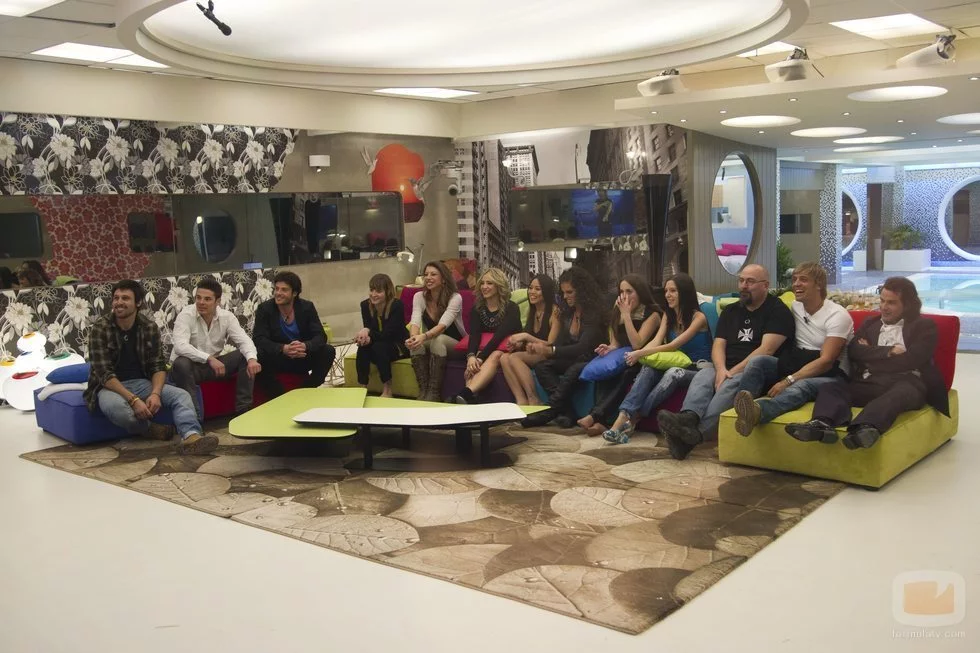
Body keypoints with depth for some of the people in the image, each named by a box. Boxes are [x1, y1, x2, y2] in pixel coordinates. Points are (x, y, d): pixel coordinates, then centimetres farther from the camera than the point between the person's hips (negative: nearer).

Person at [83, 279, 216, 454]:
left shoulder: (150, 327, -2)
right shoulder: (100, 329, -13)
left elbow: (158, 366, -1)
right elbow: (105, 374, -19)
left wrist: (155, 393, -22)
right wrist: (133, 399, -29)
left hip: (142, 383, 4)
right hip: (110, 386, -4)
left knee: (181, 395, -21)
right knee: (115, 406, -39)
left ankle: (191, 436, -49)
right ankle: (149, 429, -9)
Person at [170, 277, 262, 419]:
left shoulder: (227, 316, -6)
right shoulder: (185, 315, -18)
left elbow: (244, 341, -15)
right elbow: (180, 346, -32)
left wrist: (252, 358, -37)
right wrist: (209, 358, -43)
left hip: (215, 364, 4)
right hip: (191, 366, -4)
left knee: (245, 356, -15)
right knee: (181, 363, -37)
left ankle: (244, 409, -9)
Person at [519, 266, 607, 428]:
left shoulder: (594, 314, -13)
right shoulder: (567, 313, 10)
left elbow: (584, 347, -23)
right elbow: (561, 342, 6)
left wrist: (550, 350, -32)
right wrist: (542, 348, -15)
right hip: (572, 359, 7)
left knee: (573, 370, -38)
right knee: (542, 367, -17)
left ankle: (550, 411, -29)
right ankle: (566, 411, -30)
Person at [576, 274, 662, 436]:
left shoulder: (652, 314, -9)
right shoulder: (619, 311, 8)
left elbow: (637, 344, -20)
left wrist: (627, 315, -18)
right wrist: (610, 348, -11)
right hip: (624, 360, 5)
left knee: (626, 375, -36)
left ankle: (596, 416, -39)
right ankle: (602, 421, -41)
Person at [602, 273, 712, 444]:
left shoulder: (698, 317, -9)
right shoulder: (668, 315, 11)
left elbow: (673, 345, -19)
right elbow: (656, 341, -4)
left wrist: (641, 353, -26)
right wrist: (639, 354, -26)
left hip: (698, 369, -5)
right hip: (675, 365, 5)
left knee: (674, 373, -38)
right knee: (648, 368, -27)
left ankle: (633, 418, -34)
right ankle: (622, 417, -44)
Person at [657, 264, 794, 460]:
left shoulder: (778, 310, -1)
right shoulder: (730, 311, 19)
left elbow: (766, 350, -13)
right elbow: (718, 345, 8)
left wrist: (733, 371, -18)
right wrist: (721, 369, -14)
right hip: (726, 368, 5)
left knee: (731, 384, -35)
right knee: (703, 375, -26)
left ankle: (696, 432, -53)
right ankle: (688, 418, -54)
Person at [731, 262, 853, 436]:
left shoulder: (838, 315, -10)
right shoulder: (794, 307, 11)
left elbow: (826, 361, -19)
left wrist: (788, 381, -27)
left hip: (829, 375, -6)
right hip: (795, 366, 6)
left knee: (801, 386, -39)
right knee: (758, 361, -20)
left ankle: (756, 411, -69)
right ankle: (737, 407, -44)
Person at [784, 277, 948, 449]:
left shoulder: (925, 326, 15)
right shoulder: (870, 323, 27)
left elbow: (911, 360, -2)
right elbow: (854, 351, 9)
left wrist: (871, 354, 6)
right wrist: (889, 351, -2)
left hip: (906, 381, -4)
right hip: (870, 383, 4)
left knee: (900, 394, -40)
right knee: (830, 387, -24)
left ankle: (865, 428, -69)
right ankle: (823, 424, -56)